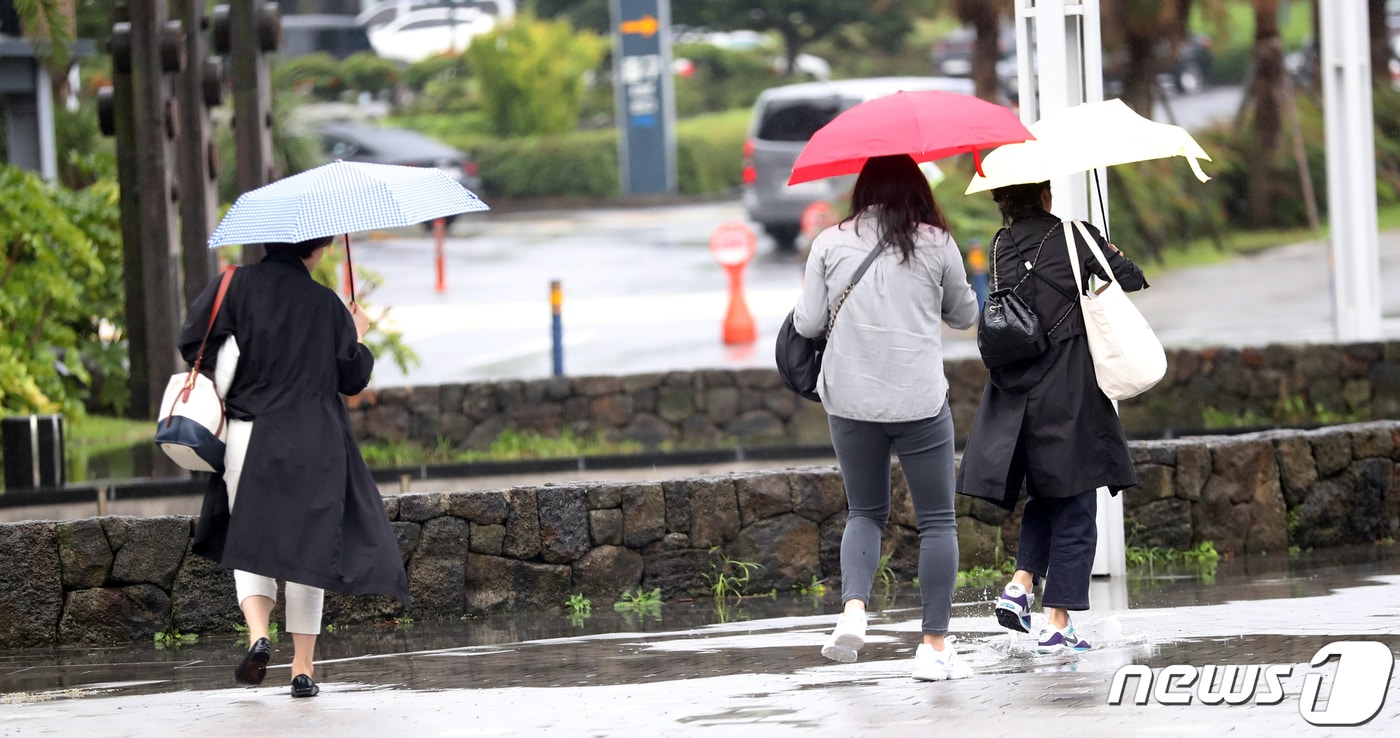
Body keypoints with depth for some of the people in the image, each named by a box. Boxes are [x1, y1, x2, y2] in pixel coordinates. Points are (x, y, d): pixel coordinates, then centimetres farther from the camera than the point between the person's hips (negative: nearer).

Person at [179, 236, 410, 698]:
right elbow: (353, 378, 5)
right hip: (314, 444, 0)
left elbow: (195, 343, -8)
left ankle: (258, 634, -14)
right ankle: (302, 669, 5)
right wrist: (357, 337, 23)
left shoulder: (239, 284, -2)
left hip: (250, 435, 0)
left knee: (248, 541, 12)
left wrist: (219, 397, 8)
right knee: (306, 546, 7)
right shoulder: (326, 304, -1)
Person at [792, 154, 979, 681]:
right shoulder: (936, 244, 0)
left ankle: (853, 610, -8)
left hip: (850, 400, 2)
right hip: (920, 401, -2)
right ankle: (934, 646, 3)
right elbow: (965, 315, 13)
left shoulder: (830, 244, 3)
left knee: (865, 512, 17)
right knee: (937, 520, 6)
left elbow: (807, 324, 4)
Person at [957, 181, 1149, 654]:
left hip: (1014, 395, 4)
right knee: (1073, 508, 4)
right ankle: (1057, 624, 2)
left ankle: (1021, 583, 1)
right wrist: (1110, 259, 18)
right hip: (1068, 393, -4)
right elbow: (1132, 278, -4)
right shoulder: (1074, 237, -7)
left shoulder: (1001, 246, 5)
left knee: (1045, 498, 22)